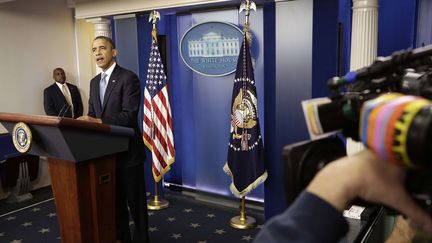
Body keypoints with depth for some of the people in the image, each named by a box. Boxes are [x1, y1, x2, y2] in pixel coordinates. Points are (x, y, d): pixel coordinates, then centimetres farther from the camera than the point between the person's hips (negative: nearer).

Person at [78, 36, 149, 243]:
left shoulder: (128, 78, -13)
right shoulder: (94, 82, 12)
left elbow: (129, 116, -21)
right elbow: (92, 114, 13)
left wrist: (97, 122, -27)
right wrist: (87, 121, -9)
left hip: (127, 149, -7)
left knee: (134, 197, 6)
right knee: (114, 197, 18)